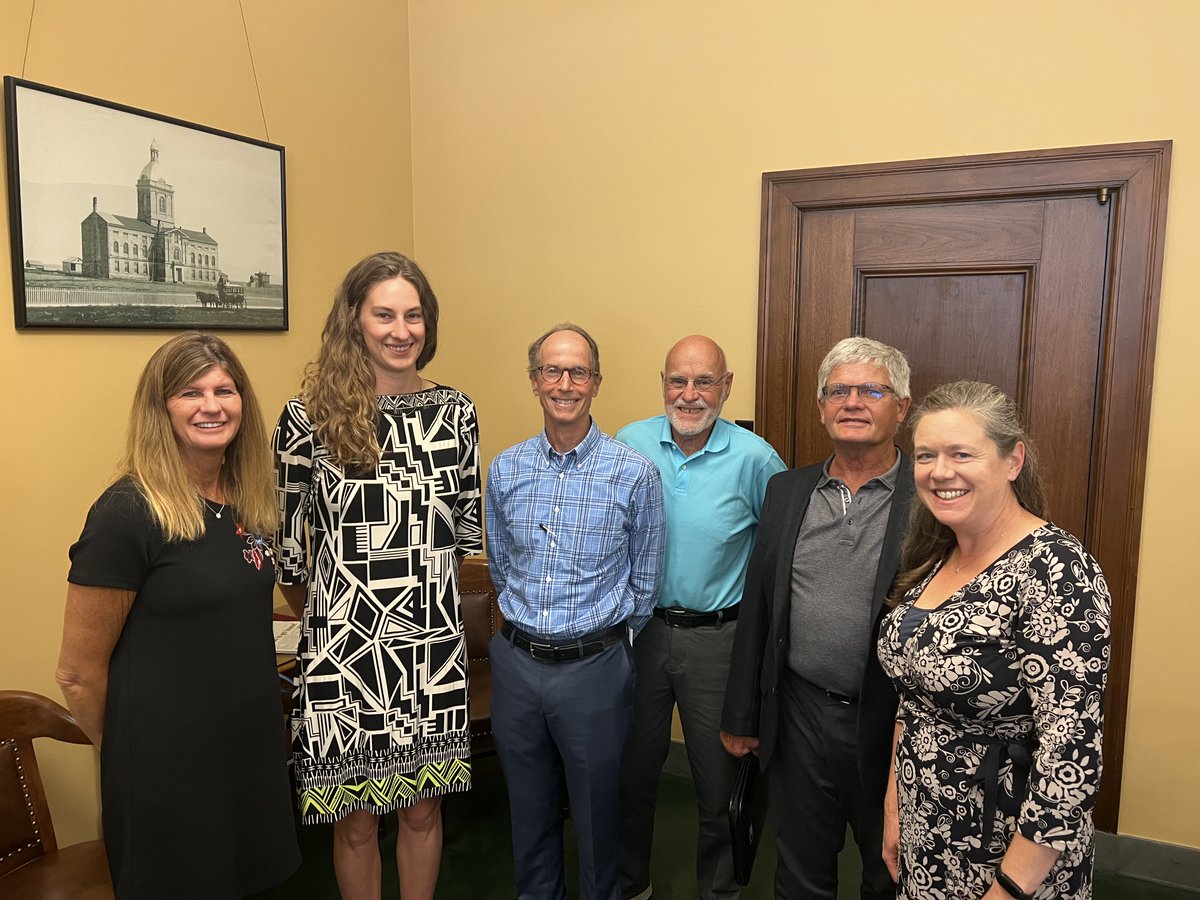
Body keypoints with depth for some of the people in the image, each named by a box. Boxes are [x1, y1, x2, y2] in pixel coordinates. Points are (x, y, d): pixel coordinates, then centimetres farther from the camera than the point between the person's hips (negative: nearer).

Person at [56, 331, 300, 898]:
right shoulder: (127, 513, -19)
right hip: (168, 764, -6)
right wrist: (132, 758, -1)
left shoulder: (248, 502, 0)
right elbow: (79, 673, -13)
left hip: (255, 744, 6)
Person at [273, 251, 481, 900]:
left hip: (433, 648, 3)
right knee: (357, 819, 14)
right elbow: (286, 541, 0)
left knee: (423, 807, 18)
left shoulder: (454, 411, 1)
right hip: (343, 648, -2)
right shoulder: (309, 416, -8)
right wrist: (327, 620, 10)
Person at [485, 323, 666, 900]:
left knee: (595, 811, 16)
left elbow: (644, 582, -1)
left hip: (594, 667, -3)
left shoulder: (634, 473, -11)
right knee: (528, 807, 21)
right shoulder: (505, 470, -1)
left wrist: (604, 639, 6)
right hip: (516, 661, 3)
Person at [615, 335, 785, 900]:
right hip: (638, 630, 3)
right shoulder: (629, 445, -4)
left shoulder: (754, 458, -11)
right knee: (633, 768, 19)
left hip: (717, 637, -2)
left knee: (718, 778, 13)